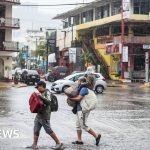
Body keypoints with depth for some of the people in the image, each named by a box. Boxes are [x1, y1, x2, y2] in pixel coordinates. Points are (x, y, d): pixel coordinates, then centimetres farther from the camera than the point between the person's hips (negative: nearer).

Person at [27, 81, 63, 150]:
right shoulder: (41, 93, 13)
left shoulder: (47, 93, -12)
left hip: (44, 116, -9)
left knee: (49, 130, -5)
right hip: (39, 115, 9)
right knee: (36, 130, 9)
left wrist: (41, 96, -30)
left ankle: (59, 143, 4)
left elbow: (48, 102, -26)